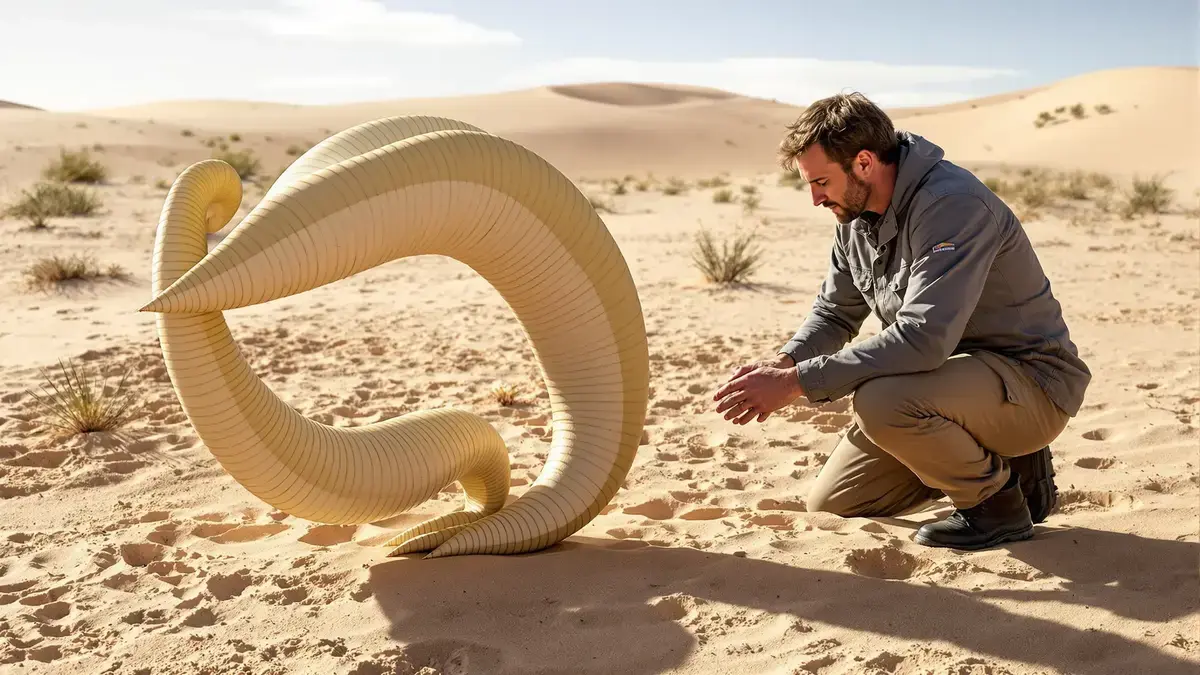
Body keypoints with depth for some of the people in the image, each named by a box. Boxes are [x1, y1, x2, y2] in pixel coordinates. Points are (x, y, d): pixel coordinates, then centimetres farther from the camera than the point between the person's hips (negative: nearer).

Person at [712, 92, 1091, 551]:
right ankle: (982, 459, 17)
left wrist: (797, 382, -34)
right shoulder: (857, 214, 1)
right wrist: (782, 363, -11)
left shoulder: (954, 204, -26)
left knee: (880, 401, -36)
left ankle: (996, 500, -9)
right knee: (830, 506, 5)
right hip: (951, 373, 9)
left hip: (1032, 384, -8)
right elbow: (834, 311, 11)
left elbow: (923, 339, -35)